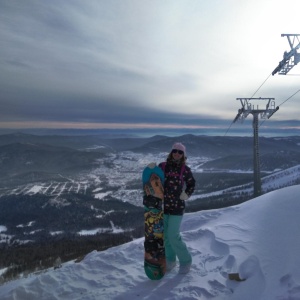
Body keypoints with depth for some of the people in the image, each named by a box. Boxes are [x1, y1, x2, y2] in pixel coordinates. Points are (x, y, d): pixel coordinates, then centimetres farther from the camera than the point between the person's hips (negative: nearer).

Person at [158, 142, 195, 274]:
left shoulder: (185, 170, -4)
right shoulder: (162, 166, -2)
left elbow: (192, 184, 11)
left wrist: (186, 195, 0)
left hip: (177, 207, -3)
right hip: (162, 205, 3)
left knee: (173, 236, -5)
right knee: (165, 235, 13)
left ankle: (185, 261, 19)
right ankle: (170, 260, 35)